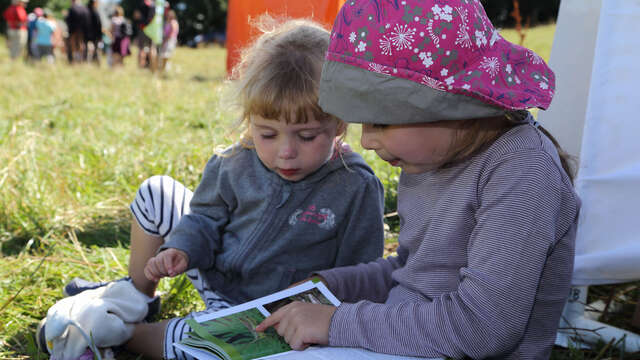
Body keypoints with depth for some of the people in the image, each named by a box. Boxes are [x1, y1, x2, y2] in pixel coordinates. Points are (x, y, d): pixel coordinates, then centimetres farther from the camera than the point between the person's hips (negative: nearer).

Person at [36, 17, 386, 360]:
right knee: (154, 193, 8)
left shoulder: (357, 189, -23)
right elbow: (208, 216, 6)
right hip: (215, 273, 6)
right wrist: (182, 249, -14)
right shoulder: (237, 163, -10)